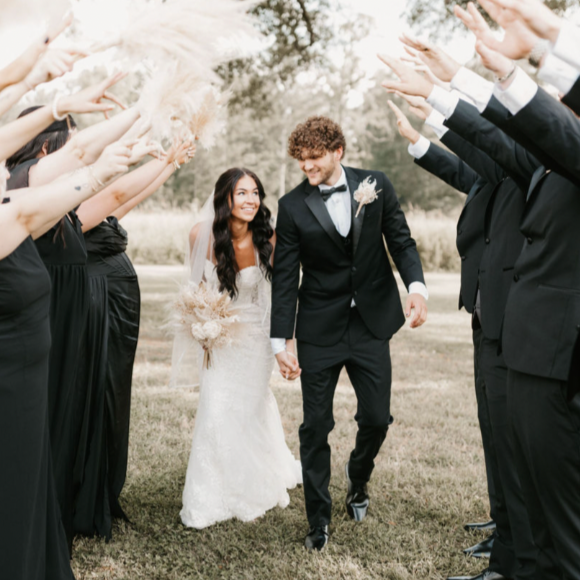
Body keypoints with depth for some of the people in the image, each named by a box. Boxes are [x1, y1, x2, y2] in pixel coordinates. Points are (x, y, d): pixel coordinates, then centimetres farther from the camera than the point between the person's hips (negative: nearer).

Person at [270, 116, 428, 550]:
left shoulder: (376, 185, -1)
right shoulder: (293, 206, -4)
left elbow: (401, 241, 3)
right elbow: (285, 278, -3)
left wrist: (416, 286, -16)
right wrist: (282, 340, -7)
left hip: (371, 323, 1)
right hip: (319, 330, -1)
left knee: (377, 418, 6)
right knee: (315, 425, 2)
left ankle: (358, 480, 39)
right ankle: (319, 520, 18)